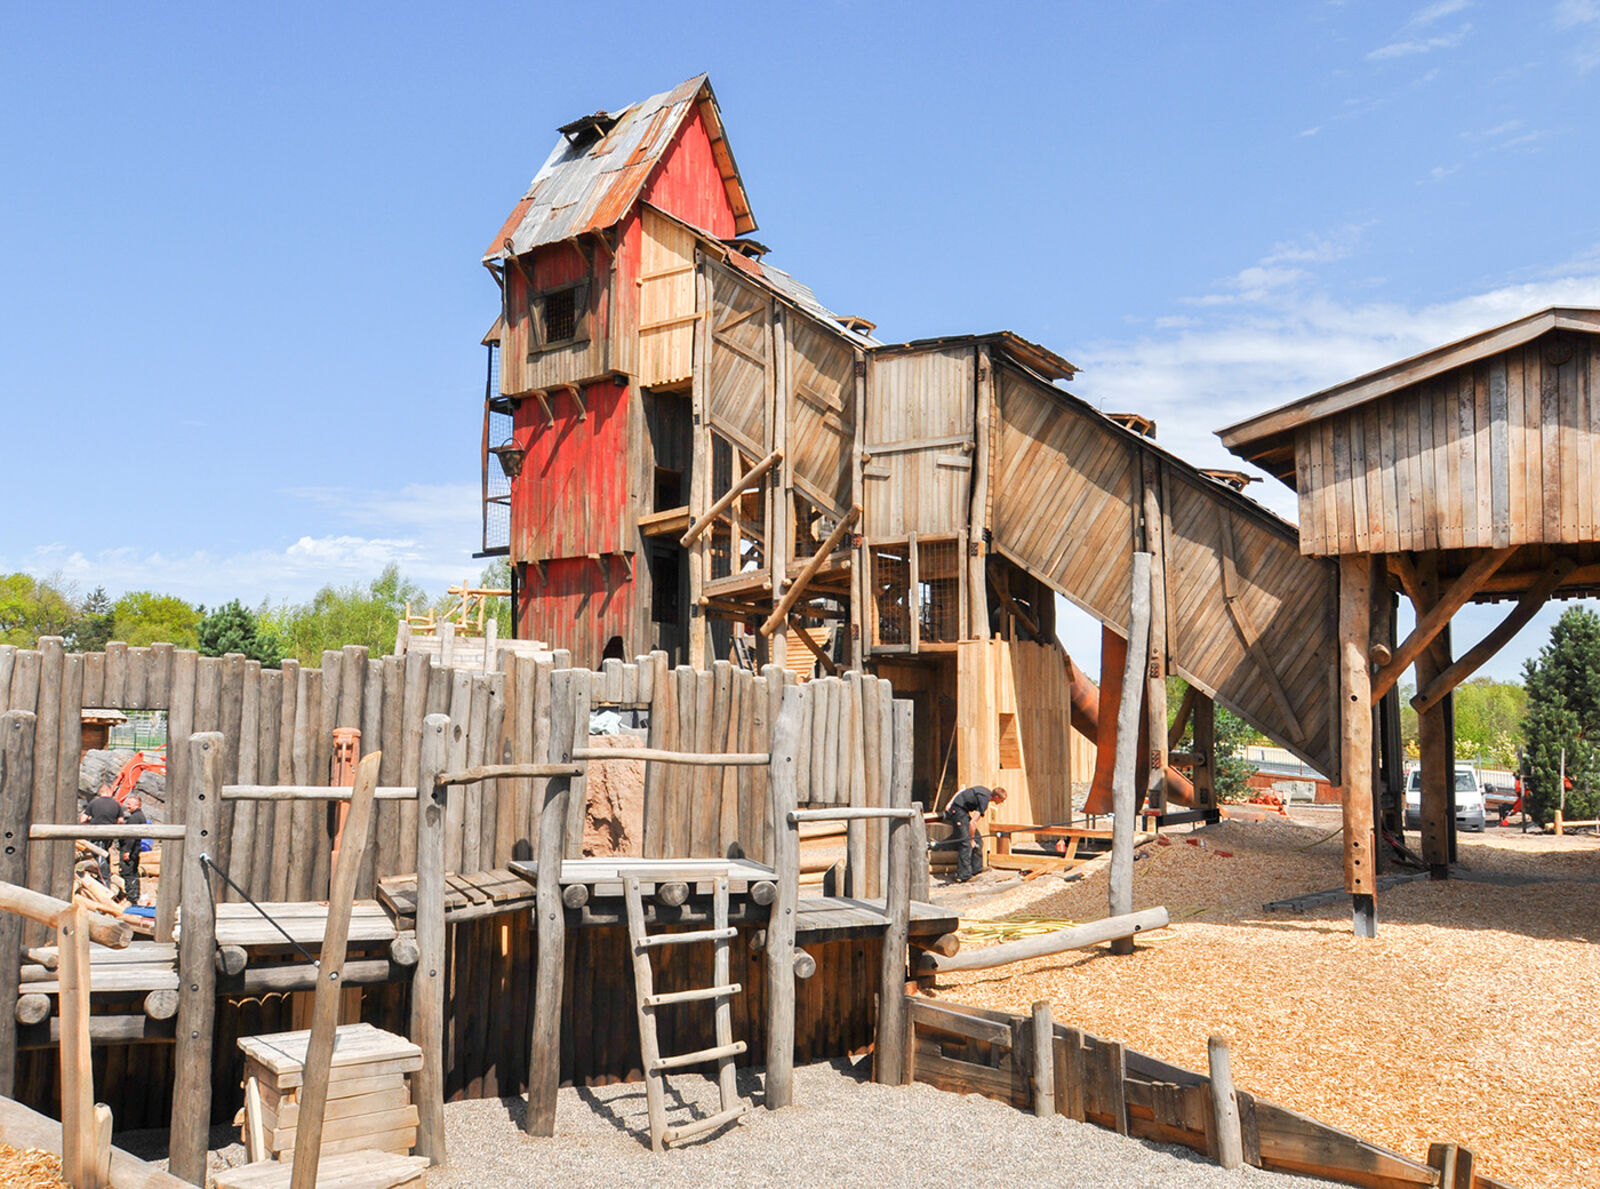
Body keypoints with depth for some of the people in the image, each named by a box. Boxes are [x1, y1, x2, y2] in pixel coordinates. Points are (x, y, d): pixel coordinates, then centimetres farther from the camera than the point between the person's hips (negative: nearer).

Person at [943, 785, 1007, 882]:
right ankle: (963, 875, -18)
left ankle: (976, 868, 17)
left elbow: (962, 792, 19)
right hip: (958, 811, -11)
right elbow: (973, 823, -23)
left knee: (977, 840, 10)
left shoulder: (986, 791, 10)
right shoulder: (984, 799, -20)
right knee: (966, 843, -16)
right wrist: (971, 839, -13)